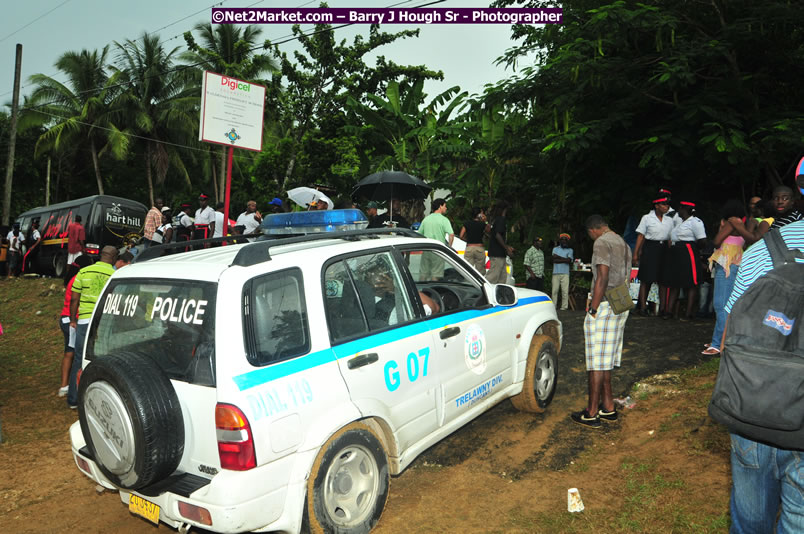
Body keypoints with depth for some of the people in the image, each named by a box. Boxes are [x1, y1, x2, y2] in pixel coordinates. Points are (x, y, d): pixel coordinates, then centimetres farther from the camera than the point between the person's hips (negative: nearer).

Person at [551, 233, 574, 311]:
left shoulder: (570, 250, 12)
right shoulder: (555, 249, 16)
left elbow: (569, 260, -5)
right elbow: (554, 260, 0)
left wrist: (558, 257, -3)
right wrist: (564, 259, -3)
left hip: (565, 273, -1)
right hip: (556, 273, 1)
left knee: (565, 291, -5)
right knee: (555, 290, -2)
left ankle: (564, 306, 0)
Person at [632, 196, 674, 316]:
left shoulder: (669, 220, 11)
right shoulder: (647, 218, 0)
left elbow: (671, 238, 14)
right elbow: (640, 236, -2)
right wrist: (635, 254, -6)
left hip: (664, 250, 4)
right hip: (649, 249, -4)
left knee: (663, 280, 2)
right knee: (646, 280, -2)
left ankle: (662, 308, 8)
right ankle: (643, 307, 4)